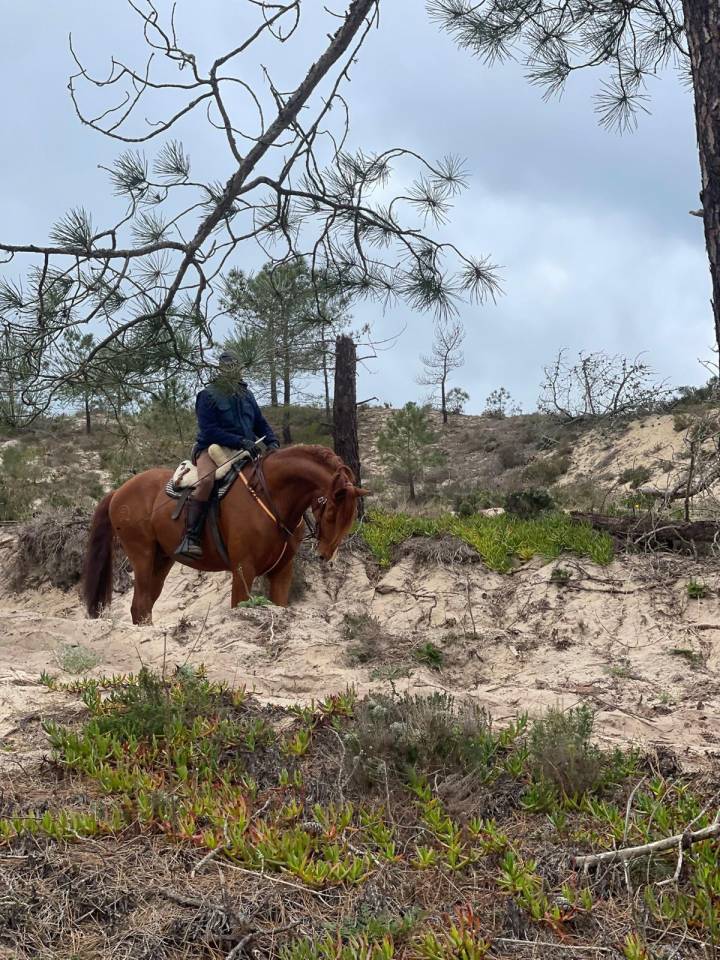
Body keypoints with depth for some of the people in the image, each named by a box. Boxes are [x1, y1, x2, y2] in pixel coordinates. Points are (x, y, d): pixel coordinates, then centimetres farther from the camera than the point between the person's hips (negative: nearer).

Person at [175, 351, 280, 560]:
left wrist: (272, 442, -2)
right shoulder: (208, 395, -3)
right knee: (207, 480, -35)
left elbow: (261, 424, 20)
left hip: (243, 451, 7)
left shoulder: (247, 396, 18)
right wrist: (241, 441, -23)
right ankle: (191, 538, -37)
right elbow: (209, 431, -13)